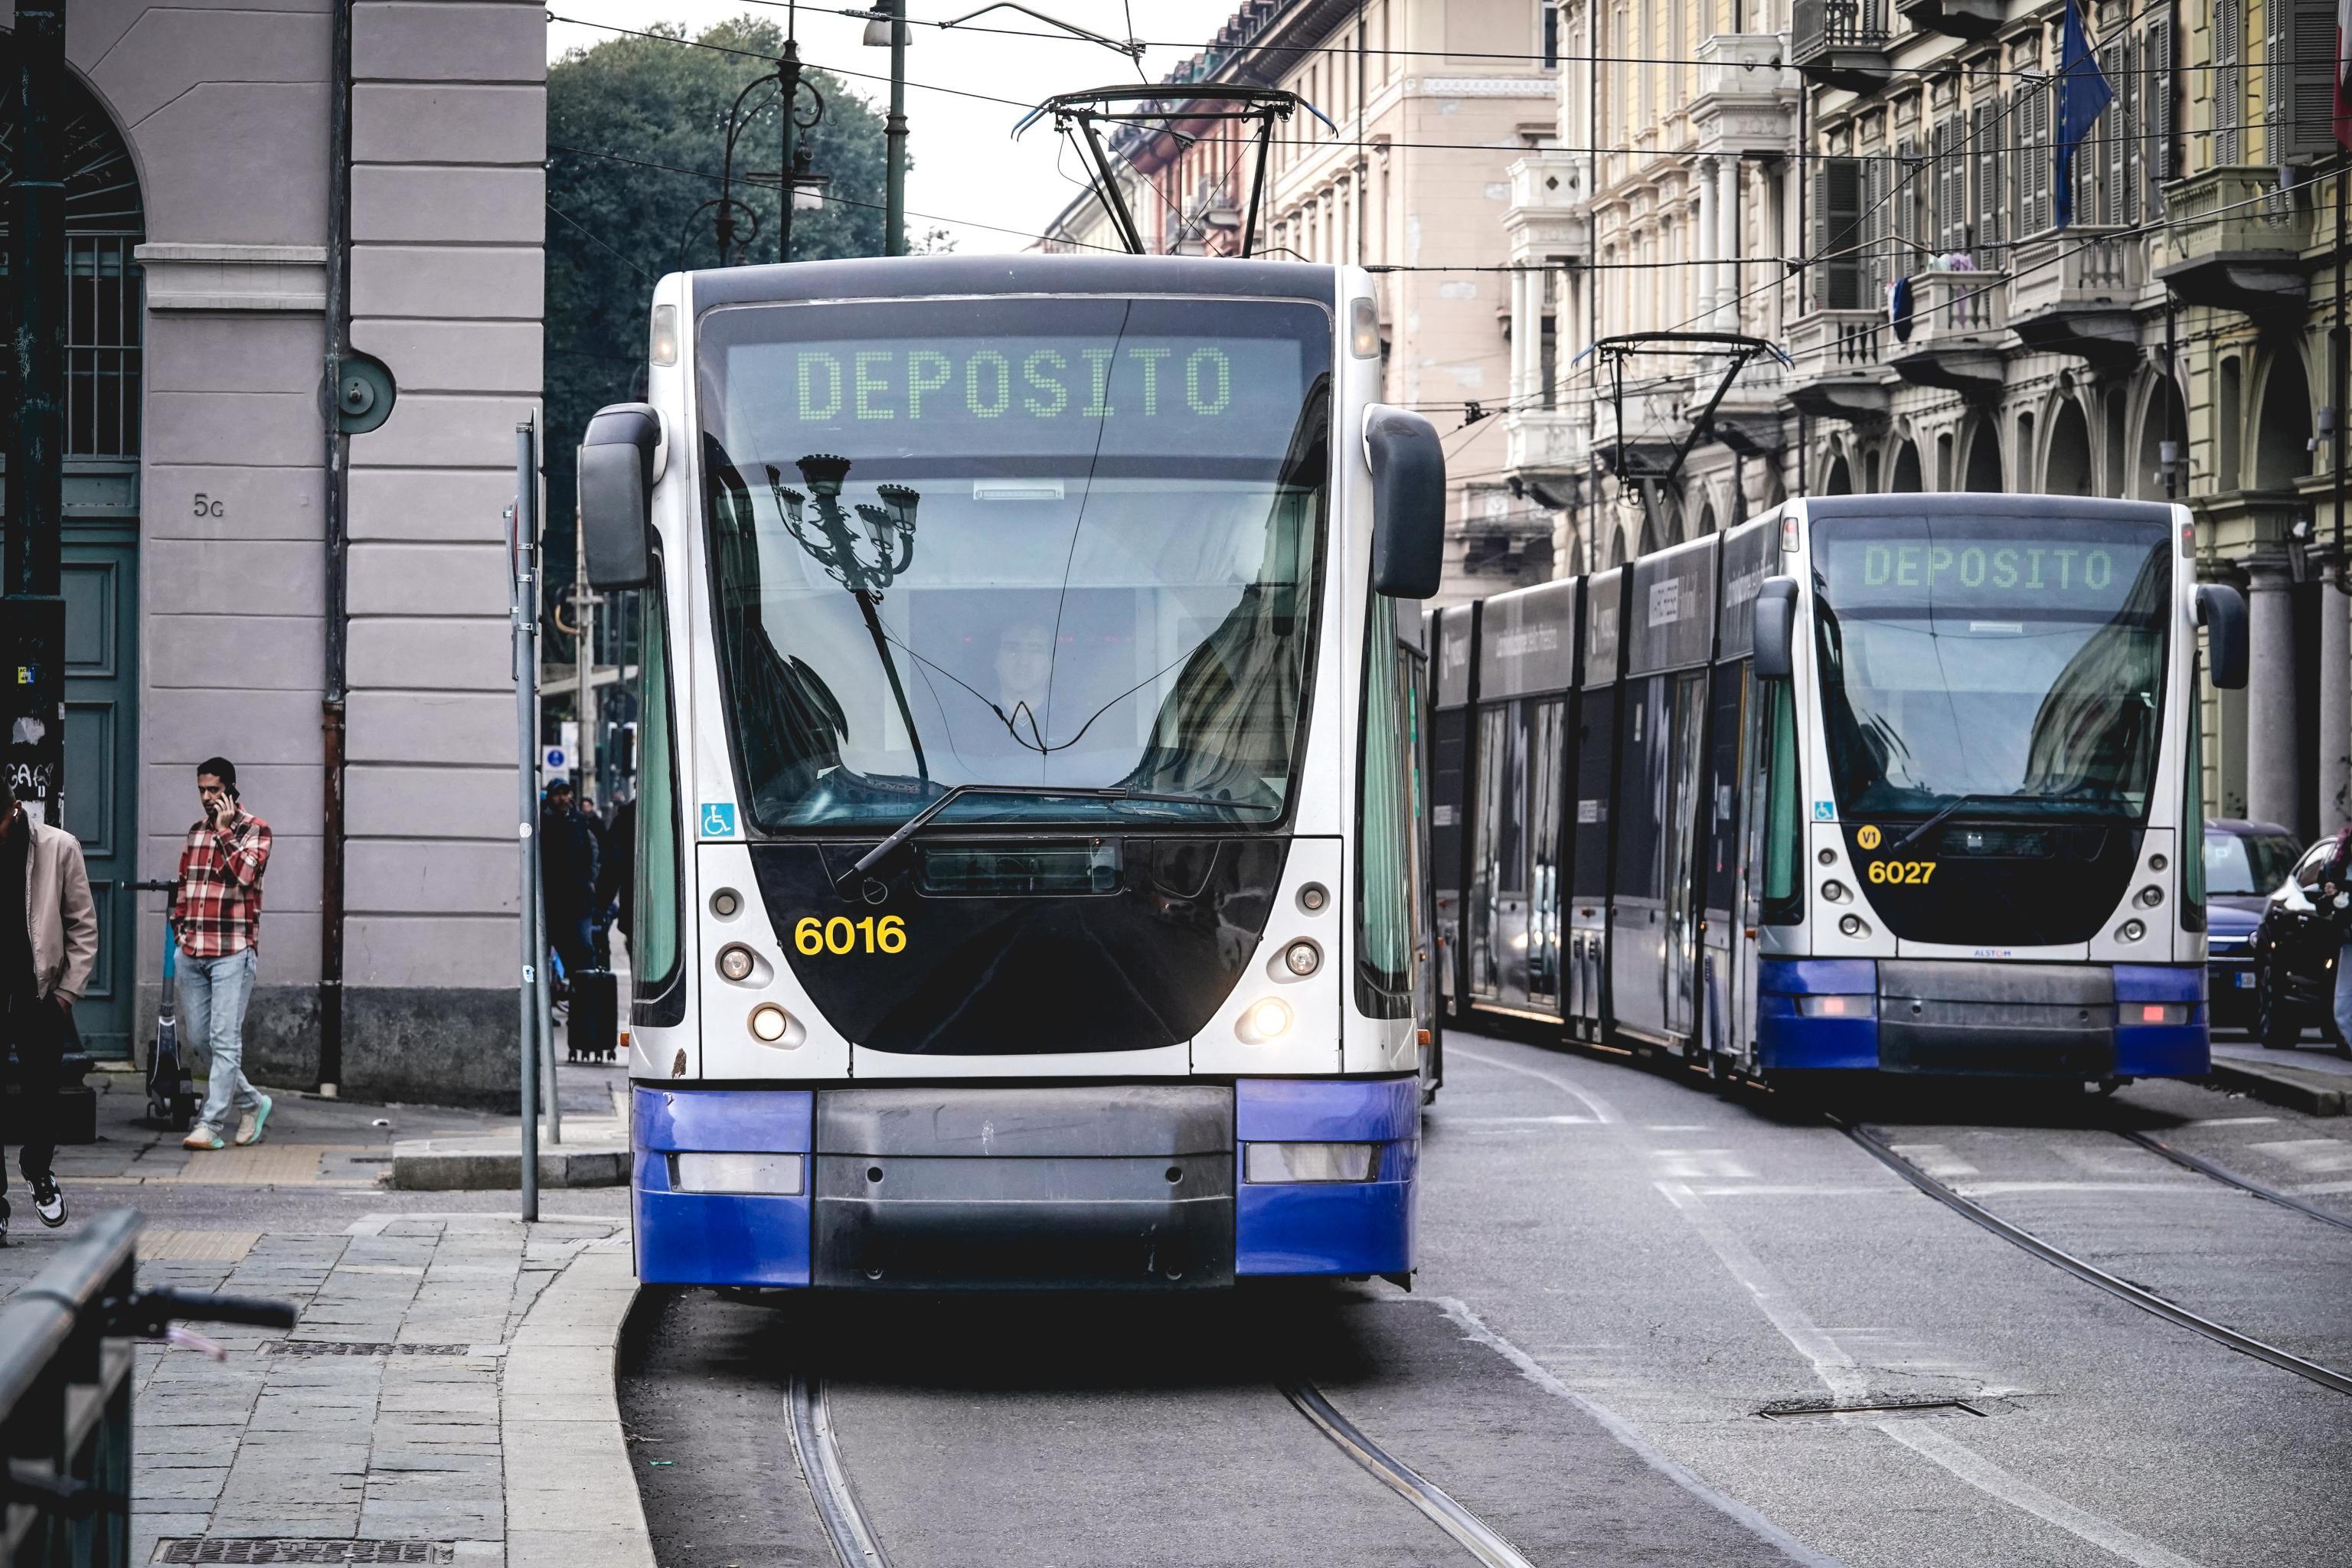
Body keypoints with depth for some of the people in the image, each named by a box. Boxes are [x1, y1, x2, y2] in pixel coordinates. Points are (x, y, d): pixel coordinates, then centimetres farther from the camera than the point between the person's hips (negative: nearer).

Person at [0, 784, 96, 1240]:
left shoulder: (58, 848, -6)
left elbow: (83, 927, 0)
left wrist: (68, 992, -3)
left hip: (40, 993, 0)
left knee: (41, 1094, 9)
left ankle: (37, 1169, 36)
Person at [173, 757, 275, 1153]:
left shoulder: (255, 829, -1)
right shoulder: (197, 831, 16)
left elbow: (244, 873, -18)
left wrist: (224, 831, -14)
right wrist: (179, 928, 16)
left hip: (233, 951, -7)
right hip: (192, 952, 7)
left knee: (225, 1040, -9)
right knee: (197, 1037, 7)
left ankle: (211, 1125, -11)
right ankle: (254, 1102, 23)